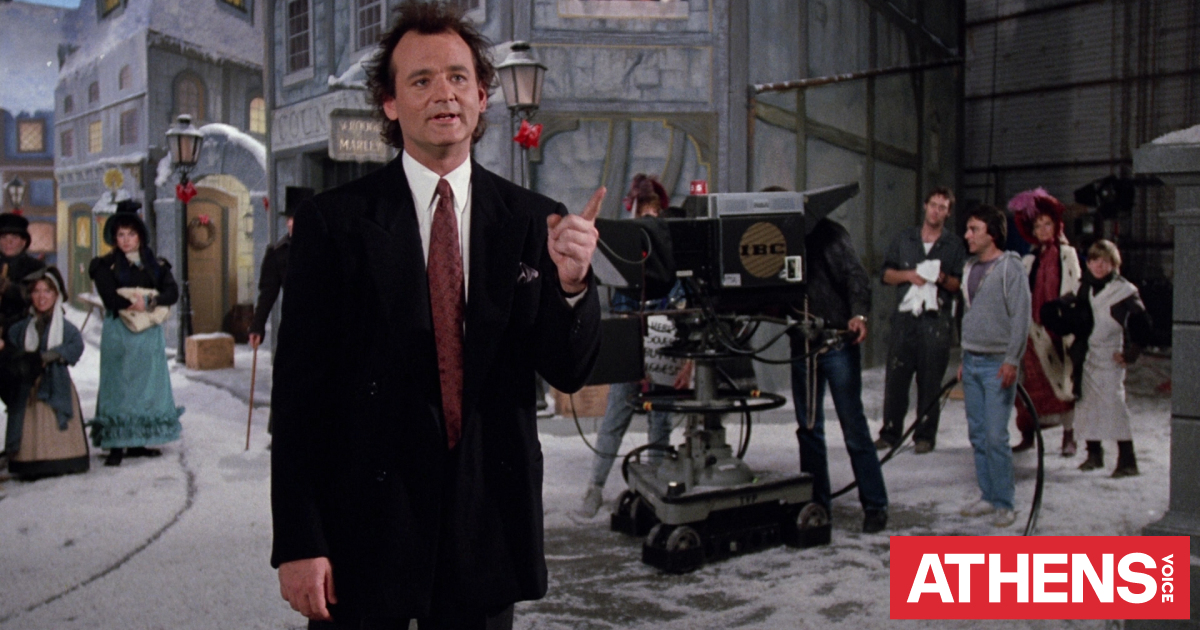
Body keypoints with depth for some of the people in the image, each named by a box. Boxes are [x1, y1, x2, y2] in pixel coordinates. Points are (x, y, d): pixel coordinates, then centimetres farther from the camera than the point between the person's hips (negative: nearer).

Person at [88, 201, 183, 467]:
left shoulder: (155, 265, 11)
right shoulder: (106, 266, 4)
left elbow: (172, 292, -2)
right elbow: (110, 298, -10)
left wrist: (150, 302, -17)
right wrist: (135, 304, -11)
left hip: (149, 333, 4)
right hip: (119, 333, -3)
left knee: (148, 385, 4)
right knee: (118, 386, -5)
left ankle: (139, 442, 11)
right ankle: (116, 445, -6)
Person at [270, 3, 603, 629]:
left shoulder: (532, 222, 2)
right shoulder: (332, 221, -5)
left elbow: (569, 372, 1)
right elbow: (298, 389, -6)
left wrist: (570, 282, -19)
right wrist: (297, 543, -10)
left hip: (486, 528, 2)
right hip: (364, 525, -2)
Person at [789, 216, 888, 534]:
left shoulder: (828, 235, -5)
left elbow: (855, 275, -15)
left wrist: (859, 314, -32)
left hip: (838, 343, -6)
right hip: (802, 346, 6)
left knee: (854, 427, -3)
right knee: (808, 428, 9)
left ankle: (875, 506, 7)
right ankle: (816, 505, 19)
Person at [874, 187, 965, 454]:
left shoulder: (954, 244, 9)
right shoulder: (904, 239, 14)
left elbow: (960, 284, 6)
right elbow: (887, 274, 12)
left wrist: (943, 279, -14)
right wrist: (909, 275, -5)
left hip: (936, 319, -1)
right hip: (904, 314, 2)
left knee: (930, 381, -1)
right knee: (895, 376, 0)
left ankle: (925, 435, 8)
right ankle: (890, 432, 9)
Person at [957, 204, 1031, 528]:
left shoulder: (1010, 268, -8)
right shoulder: (970, 268, 14)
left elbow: (1021, 317, -12)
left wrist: (1012, 360, -18)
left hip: (998, 364, -7)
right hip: (972, 362, 7)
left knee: (996, 436, -8)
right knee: (977, 434, 9)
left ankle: (1004, 503, 0)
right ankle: (988, 496, 17)